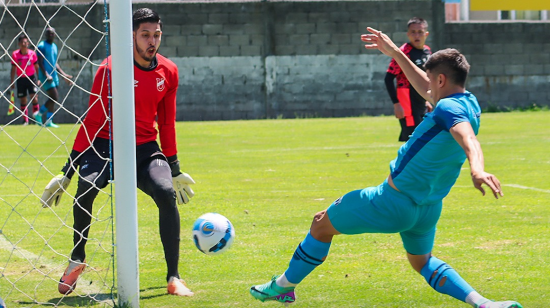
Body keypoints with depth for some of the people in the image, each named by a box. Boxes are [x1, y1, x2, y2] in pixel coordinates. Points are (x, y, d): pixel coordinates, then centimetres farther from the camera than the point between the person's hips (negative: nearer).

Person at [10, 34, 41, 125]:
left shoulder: (32, 53, -2)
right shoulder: (15, 54, -2)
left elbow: (36, 67, 6)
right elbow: (13, 69, 5)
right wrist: (12, 82, 4)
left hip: (31, 77, -1)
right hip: (20, 79, 1)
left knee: (34, 95, -19)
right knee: (22, 100, 4)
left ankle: (36, 111, -2)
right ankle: (25, 120, 12)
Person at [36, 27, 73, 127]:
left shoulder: (54, 46, 17)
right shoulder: (42, 46, -8)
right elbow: (40, 63, -14)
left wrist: (64, 75, 20)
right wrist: (46, 75, -25)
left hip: (54, 75, 8)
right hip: (45, 75, -8)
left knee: (53, 99, 6)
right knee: (54, 98, -14)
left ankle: (39, 114, 20)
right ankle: (49, 121, -5)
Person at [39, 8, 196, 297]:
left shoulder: (168, 72, 3)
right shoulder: (110, 69, -10)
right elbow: (92, 121, -6)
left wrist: (174, 169, 20)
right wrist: (68, 170, -8)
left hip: (145, 149, 3)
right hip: (105, 144, -3)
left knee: (166, 192, -25)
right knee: (86, 188, -31)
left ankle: (174, 278, -18)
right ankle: (77, 259, -5)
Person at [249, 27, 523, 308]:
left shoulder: (450, 108, -22)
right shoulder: (469, 103, 6)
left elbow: (469, 140, -43)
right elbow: (427, 91, 25)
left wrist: (477, 169, -64)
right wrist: (395, 53, 30)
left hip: (394, 201, -9)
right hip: (429, 208, 9)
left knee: (322, 224, 12)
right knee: (421, 262, 29)